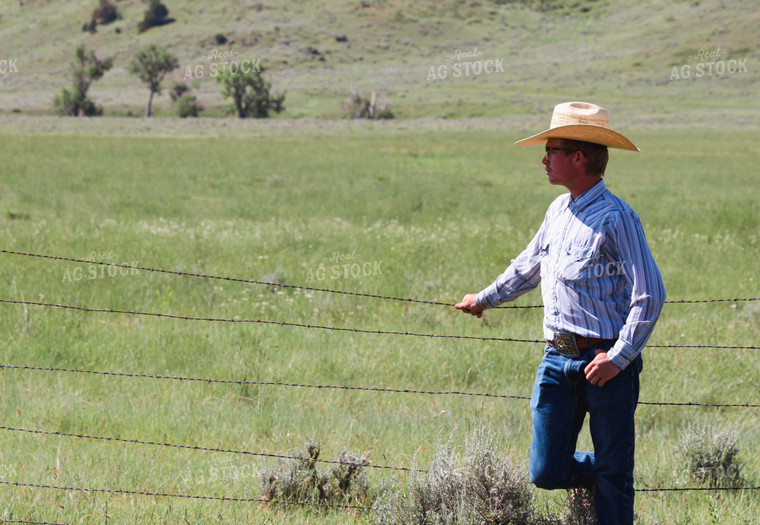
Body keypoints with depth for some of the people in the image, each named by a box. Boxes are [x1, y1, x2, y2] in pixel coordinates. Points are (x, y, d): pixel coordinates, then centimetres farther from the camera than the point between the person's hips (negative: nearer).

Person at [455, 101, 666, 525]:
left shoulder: (615, 217, -13)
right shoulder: (559, 210, 12)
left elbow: (650, 295, -17)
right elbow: (530, 265, 31)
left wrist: (618, 358, -19)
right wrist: (487, 298, 43)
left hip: (605, 361, -7)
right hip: (558, 358, 7)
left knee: (613, 477, 1)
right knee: (547, 472, 5)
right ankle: (603, 475, 32)